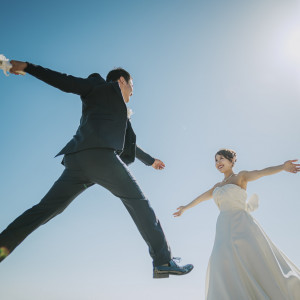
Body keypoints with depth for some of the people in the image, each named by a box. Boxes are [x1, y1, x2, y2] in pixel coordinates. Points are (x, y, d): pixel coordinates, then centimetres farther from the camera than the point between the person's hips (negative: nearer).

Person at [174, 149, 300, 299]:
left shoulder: (241, 176, 7)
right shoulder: (218, 186, 24)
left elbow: (261, 172, -13)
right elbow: (201, 198, 37)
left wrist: (282, 167, -32)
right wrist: (185, 208, 50)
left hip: (242, 224, -5)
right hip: (224, 229, 5)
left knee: (258, 262, -19)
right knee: (223, 262, -18)